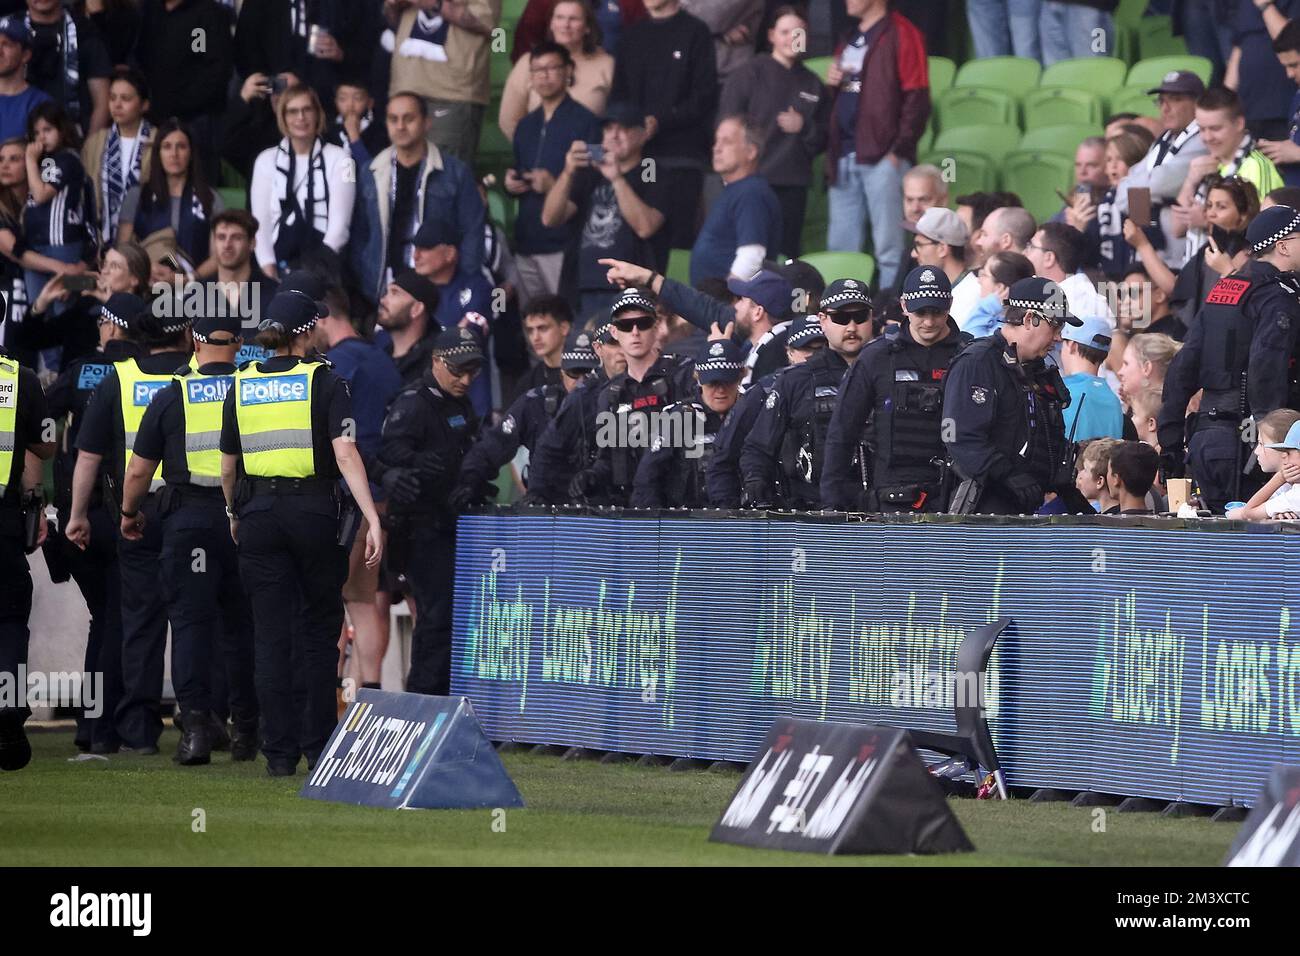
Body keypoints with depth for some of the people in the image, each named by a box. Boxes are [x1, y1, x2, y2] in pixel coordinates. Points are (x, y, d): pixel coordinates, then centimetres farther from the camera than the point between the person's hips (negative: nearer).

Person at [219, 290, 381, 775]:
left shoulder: (241, 385, 5)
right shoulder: (323, 381, -5)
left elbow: (228, 466, 11)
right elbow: (345, 454, -15)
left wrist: (234, 515, 28)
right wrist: (372, 519, -18)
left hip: (259, 514, 2)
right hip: (313, 512, -2)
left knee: (271, 634, 3)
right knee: (319, 626, 11)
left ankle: (279, 750, 0)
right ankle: (317, 743, 13)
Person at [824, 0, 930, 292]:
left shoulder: (901, 35, -5)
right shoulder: (849, 40, 20)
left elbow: (917, 100, -10)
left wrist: (899, 151, -15)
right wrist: (832, 83, 7)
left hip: (881, 157, -8)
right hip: (845, 156, 8)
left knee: (889, 250, -6)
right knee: (840, 248, 8)